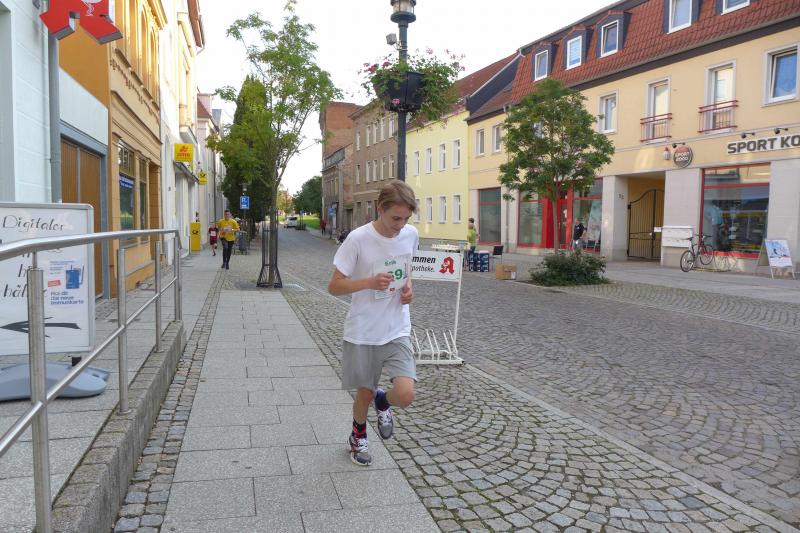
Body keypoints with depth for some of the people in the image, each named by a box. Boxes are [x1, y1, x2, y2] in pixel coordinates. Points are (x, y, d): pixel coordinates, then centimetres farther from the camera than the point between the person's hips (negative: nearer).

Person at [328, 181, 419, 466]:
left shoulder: (411, 234, -3)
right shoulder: (358, 238, -17)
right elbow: (334, 286, -12)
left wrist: (408, 287, -3)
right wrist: (370, 282, -27)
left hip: (397, 332, 3)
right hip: (362, 333, -2)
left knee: (405, 395, -12)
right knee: (364, 393, 12)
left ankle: (382, 401, 26)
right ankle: (358, 436, 46)